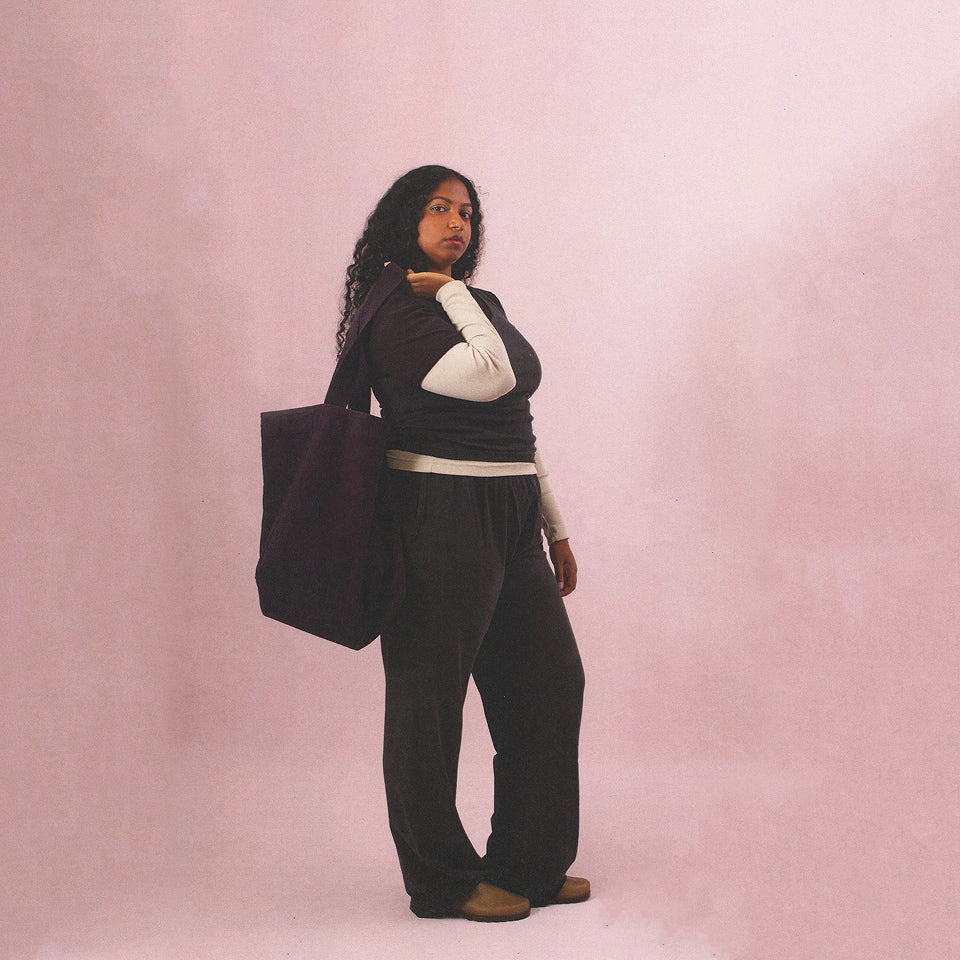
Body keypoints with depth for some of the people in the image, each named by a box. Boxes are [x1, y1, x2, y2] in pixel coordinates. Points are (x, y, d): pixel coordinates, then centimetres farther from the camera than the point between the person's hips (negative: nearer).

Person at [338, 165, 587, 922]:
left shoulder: (485, 306, 16)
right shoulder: (396, 316, -10)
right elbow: (493, 377, -24)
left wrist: (555, 529, 18)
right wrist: (449, 292, -11)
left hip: (510, 519, 9)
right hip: (439, 518, -9)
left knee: (550, 678, 10)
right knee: (432, 695, 2)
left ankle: (528, 864, 23)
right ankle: (443, 880, 15)